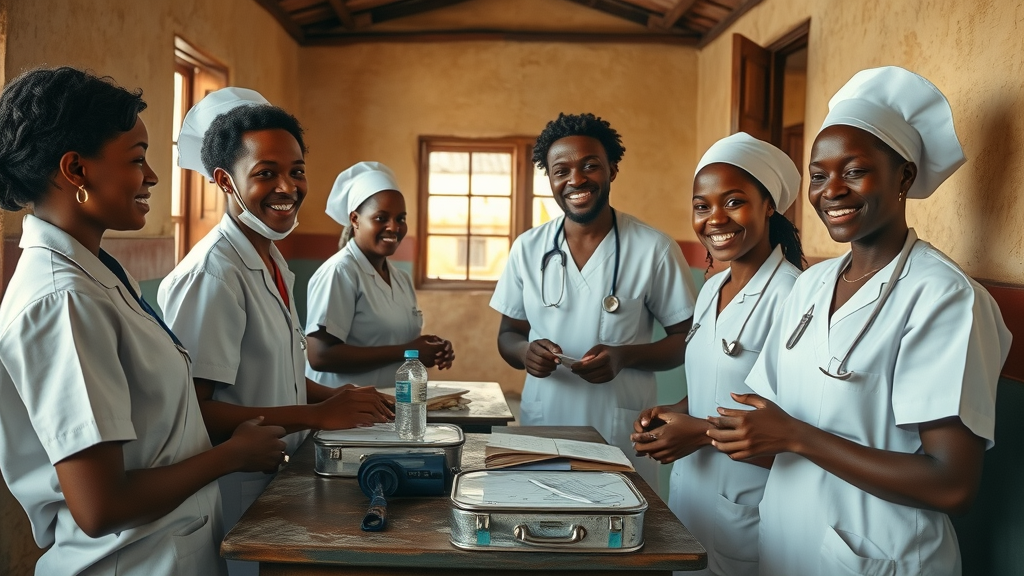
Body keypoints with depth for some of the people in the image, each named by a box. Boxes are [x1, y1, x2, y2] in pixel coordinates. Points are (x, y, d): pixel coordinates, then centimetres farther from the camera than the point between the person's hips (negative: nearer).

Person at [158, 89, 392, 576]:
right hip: (236, 494, -9)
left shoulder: (272, 262, 9)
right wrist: (316, 415, -23)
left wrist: (338, 397, 4)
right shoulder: (213, 272, -21)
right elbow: (191, 411, -25)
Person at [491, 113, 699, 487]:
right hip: (540, 430, 3)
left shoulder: (655, 250, -7)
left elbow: (688, 340, -1)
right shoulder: (527, 248, 3)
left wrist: (625, 356, -18)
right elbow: (509, 334, 11)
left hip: (623, 441, -2)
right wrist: (525, 351, -12)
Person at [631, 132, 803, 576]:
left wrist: (704, 432, -20)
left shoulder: (790, 294, -19)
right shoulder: (711, 290, 7)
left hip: (747, 508, -7)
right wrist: (669, 414, -1)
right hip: (688, 488, 8)